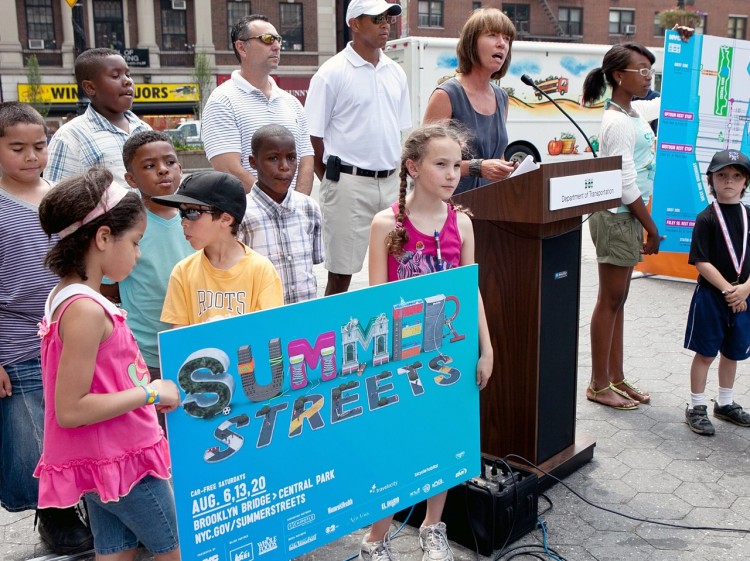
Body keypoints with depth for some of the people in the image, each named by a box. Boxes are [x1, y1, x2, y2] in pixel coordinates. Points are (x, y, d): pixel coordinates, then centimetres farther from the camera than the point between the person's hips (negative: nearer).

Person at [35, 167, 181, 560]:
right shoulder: (86, 310, -25)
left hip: (100, 459, 9)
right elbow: (70, 410, -25)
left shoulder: (65, 296, 5)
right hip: (122, 461, -9)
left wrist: (148, 398, 9)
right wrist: (150, 392, -19)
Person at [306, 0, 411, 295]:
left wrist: (394, 175, 13)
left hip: (390, 181, 6)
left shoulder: (396, 73, 12)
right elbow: (313, 136, -5)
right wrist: (333, 182, -4)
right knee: (341, 271, 1)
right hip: (349, 184, -6)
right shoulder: (332, 73, -6)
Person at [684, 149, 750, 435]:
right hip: (711, 296, -5)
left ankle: (725, 403, 35)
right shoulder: (706, 218, -10)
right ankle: (696, 407, 16)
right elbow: (702, 262, -15)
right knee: (705, 353, 4)